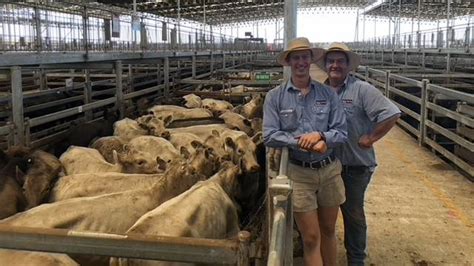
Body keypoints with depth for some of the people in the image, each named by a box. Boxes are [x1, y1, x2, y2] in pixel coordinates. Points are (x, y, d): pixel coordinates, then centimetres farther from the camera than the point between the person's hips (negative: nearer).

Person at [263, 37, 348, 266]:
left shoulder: (328, 93, 1)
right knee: (311, 238, 6)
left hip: (330, 170, 3)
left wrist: (319, 135, -19)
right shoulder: (275, 96, -4)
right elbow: (269, 136, -10)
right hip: (299, 172, -2)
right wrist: (302, 142, -19)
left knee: (328, 231, 19)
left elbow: (341, 132, -1)